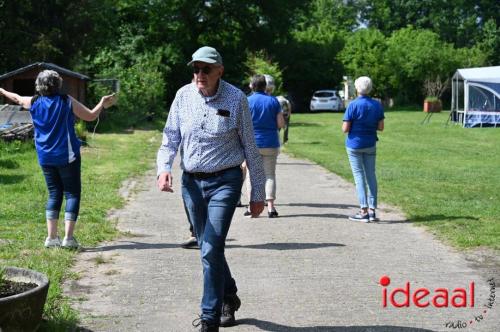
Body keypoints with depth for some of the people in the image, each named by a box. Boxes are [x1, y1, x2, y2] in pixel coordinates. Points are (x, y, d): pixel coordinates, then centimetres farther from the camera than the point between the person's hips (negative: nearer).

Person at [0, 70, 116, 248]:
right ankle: (68, 237, -8)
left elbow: (17, 98, 23)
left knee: (54, 194, 13)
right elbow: (90, 116, -2)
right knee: (72, 194, 1)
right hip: (67, 156, -4)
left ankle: (51, 237, 8)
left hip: (45, 158, 4)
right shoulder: (67, 101, -8)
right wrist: (103, 104, 14)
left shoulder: (34, 103, 2)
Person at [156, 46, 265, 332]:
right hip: (191, 181, 4)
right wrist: (164, 168, -14)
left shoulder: (236, 99, -8)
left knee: (211, 250, -13)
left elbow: (250, 148, -2)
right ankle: (229, 298, 39)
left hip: (225, 181, -4)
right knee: (209, 249, 16)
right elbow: (171, 137, 6)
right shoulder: (184, 96, 0)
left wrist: (258, 192, 0)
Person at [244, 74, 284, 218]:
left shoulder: (247, 101, -6)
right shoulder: (273, 101, 1)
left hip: (252, 143, -1)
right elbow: (281, 123, 0)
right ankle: (270, 207, -2)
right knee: (270, 175, 6)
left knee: (251, 174, 9)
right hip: (271, 144, 1)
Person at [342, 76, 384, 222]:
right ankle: (372, 210, 9)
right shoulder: (377, 105, -1)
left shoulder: (353, 105, -14)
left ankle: (364, 211, -3)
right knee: (371, 175, 10)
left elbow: (345, 129, -14)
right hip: (370, 144, 4)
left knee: (359, 176, 0)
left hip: (354, 144, -4)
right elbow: (381, 127, 2)